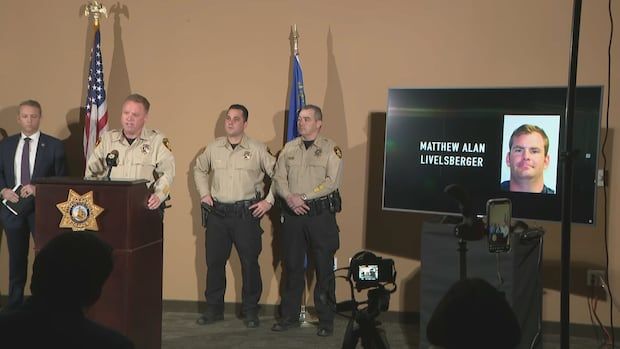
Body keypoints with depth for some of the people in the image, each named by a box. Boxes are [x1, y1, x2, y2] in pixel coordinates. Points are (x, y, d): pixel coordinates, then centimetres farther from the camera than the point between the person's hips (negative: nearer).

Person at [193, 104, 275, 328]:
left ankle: (251, 310, 14)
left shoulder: (258, 149, -1)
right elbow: (199, 169, 25)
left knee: (249, 263, 0)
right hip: (217, 213, 3)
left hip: (247, 214, -3)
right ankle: (214, 308, 20)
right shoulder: (213, 148, 9)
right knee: (214, 261, 7)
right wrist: (204, 194, 15)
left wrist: (269, 201, -3)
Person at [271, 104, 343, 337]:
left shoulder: (331, 149, -1)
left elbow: (332, 181, -11)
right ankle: (289, 316, 22)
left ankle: (326, 320, 12)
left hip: (321, 213, -4)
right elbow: (279, 178, 7)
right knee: (292, 266, 10)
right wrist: (290, 198, -12)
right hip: (292, 213, 4)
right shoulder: (289, 148, 12)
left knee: (324, 268, 1)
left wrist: (304, 197, -15)